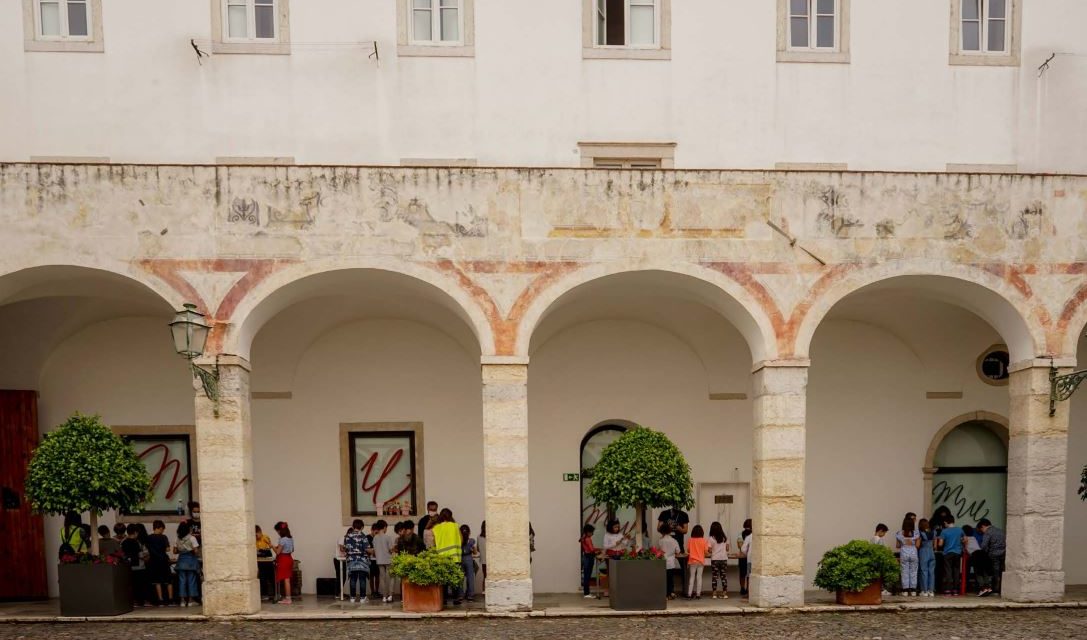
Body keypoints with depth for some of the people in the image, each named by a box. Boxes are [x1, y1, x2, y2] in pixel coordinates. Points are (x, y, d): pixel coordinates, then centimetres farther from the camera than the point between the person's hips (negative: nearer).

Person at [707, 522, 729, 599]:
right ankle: (724, 593, 8)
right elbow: (727, 549, 9)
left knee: (714, 576, 2)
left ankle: (714, 593, 2)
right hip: (724, 559, 3)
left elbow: (710, 550, -8)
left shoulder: (711, 539, -6)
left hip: (715, 559, -3)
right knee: (724, 576, 8)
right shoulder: (725, 538, 5)